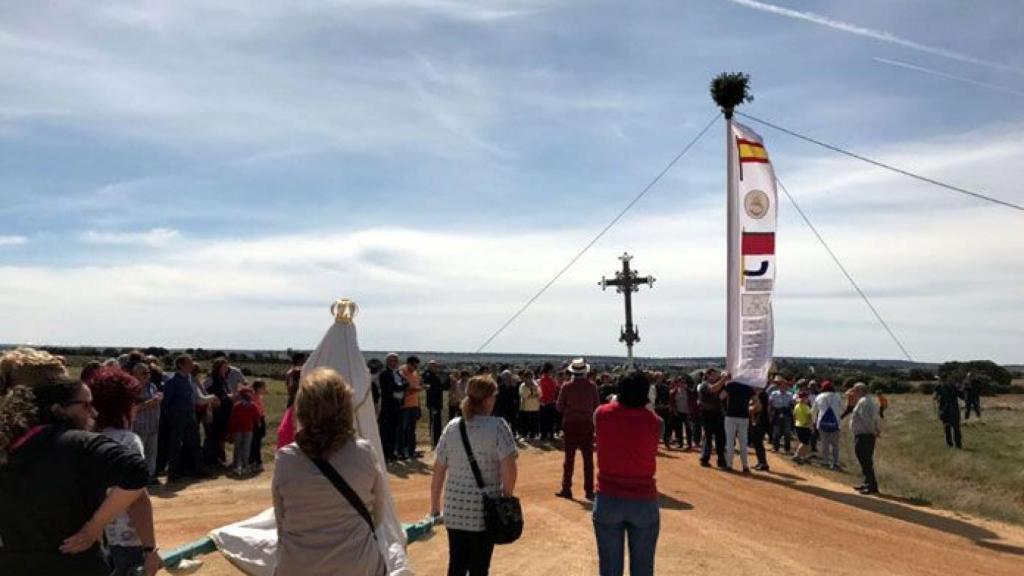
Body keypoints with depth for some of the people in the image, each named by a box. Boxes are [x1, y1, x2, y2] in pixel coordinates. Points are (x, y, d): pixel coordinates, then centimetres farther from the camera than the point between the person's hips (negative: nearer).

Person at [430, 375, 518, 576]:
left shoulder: (452, 427, 2)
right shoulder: (498, 426, -10)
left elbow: (438, 472, 3)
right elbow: (510, 468, -18)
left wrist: (435, 508, 12)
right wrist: (507, 498, -2)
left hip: (454, 510, 4)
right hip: (485, 510, -3)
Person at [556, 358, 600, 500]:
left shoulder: (566, 387, -8)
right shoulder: (592, 386, -6)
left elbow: (559, 407, -4)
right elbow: (597, 406, 0)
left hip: (570, 424, 0)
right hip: (587, 424, 0)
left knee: (569, 459, 7)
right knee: (588, 459, 7)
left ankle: (566, 489, 10)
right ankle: (589, 491, 8)